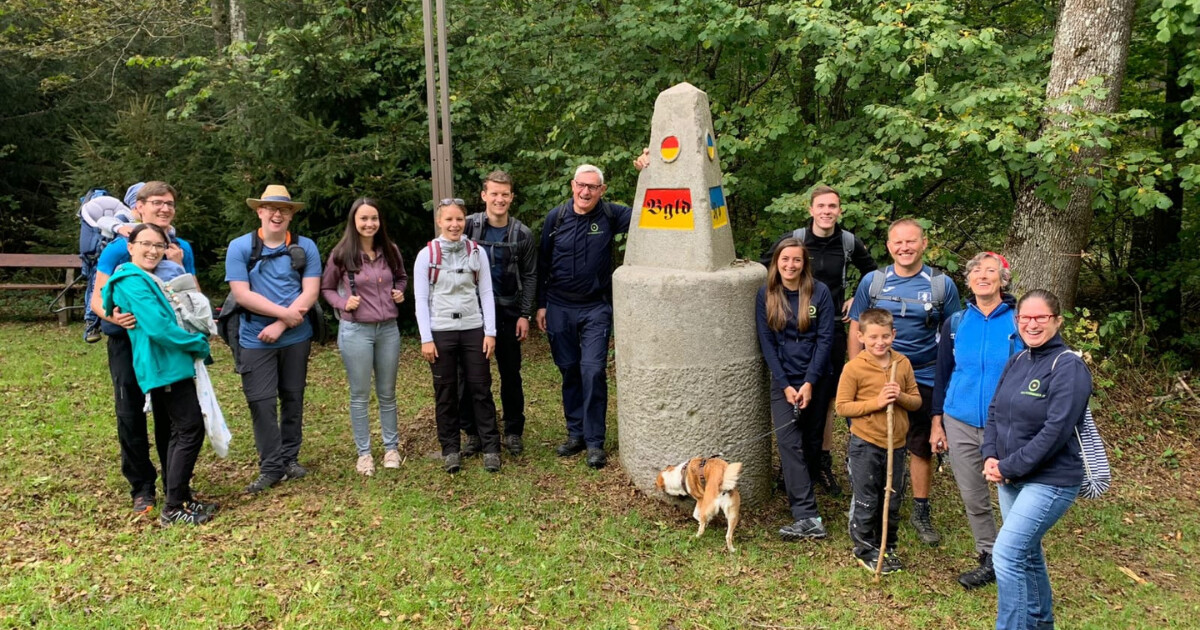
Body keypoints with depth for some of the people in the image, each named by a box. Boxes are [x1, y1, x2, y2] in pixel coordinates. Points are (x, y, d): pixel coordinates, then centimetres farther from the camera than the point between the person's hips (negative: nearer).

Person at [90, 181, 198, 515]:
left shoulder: (182, 249, 2)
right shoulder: (118, 248, -7)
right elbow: (97, 298, -8)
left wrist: (177, 267, -13)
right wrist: (112, 315, -29)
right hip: (128, 341, -2)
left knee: (170, 413, 6)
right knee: (131, 414, 3)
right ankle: (142, 487, 16)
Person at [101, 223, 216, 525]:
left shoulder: (149, 280, 19)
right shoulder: (133, 281, -13)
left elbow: (169, 319, 26)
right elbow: (159, 328, -22)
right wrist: (200, 343, -11)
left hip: (169, 365, 10)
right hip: (165, 366, -10)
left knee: (180, 432, 14)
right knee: (191, 430, -9)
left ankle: (180, 499, 22)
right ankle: (174, 508, -4)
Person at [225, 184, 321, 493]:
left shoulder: (305, 247, 0)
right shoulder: (239, 247, -3)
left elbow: (310, 293, -7)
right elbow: (242, 294, -11)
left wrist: (280, 325, -15)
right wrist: (285, 312, -15)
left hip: (296, 338, 2)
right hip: (256, 339, -1)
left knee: (293, 398, 11)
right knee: (262, 403, -2)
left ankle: (290, 459, 24)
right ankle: (271, 468, 9)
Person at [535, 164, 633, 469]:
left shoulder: (610, 215, -5)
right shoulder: (555, 217, -1)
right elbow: (542, 264, 6)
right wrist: (541, 305, 5)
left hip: (595, 308, -2)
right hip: (559, 307, 2)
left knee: (593, 370, -10)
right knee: (569, 370, 10)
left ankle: (595, 442, 1)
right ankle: (575, 433, 24)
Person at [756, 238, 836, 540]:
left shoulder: (819, 292, -4)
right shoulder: (766, 295, -1)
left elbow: (825, 339, -6)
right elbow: (767, 342, -2)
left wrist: (809, 382, -13)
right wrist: (786, 385, -10)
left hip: (815, 379, 0)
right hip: (783, 381, 0)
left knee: (811, 441, 9)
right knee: (789, 441, -13)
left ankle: (801, 496, 29)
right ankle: (808, 517, -16)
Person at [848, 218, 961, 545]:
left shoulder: (942, 285, -3)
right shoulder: (872, 282, -2)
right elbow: (857, 330, 2)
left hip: (924, 379, 0)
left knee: (922, 448, 10)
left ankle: (921, 512, 27)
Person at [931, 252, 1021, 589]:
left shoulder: (1019, 321, -5)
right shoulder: (955, 323, 4)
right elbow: (942, 374, 10)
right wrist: (936, 422, 7)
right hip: (959, 424, 3)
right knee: (973, 498, 11)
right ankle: (989, 560, 28)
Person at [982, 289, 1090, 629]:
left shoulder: (1069, 366, -16)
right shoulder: (1017, 362, 7)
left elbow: (1055, 431, -22)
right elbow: (994, 411, 10)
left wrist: (1007, 467, -18)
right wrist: (991, 457, -6)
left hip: (1049, 482, -7)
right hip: (1010, 478, 8)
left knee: (1007, 555, -13)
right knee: (1027, 552, 20)